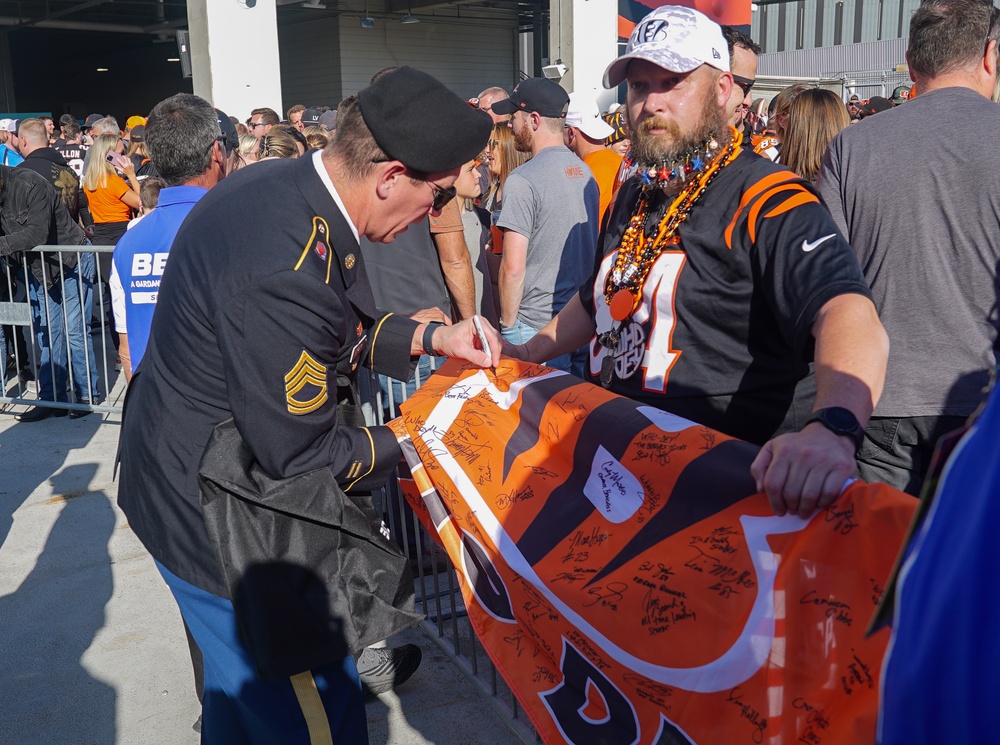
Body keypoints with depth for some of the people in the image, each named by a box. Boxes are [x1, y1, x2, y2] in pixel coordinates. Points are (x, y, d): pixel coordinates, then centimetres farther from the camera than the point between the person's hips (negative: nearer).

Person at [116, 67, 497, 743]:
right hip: (217, 516, -10)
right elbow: (300, 455, -24)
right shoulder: (284, 270, -34)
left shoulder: (283, 187, -2)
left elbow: (335, 333, 12)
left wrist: (429, 337, 2)